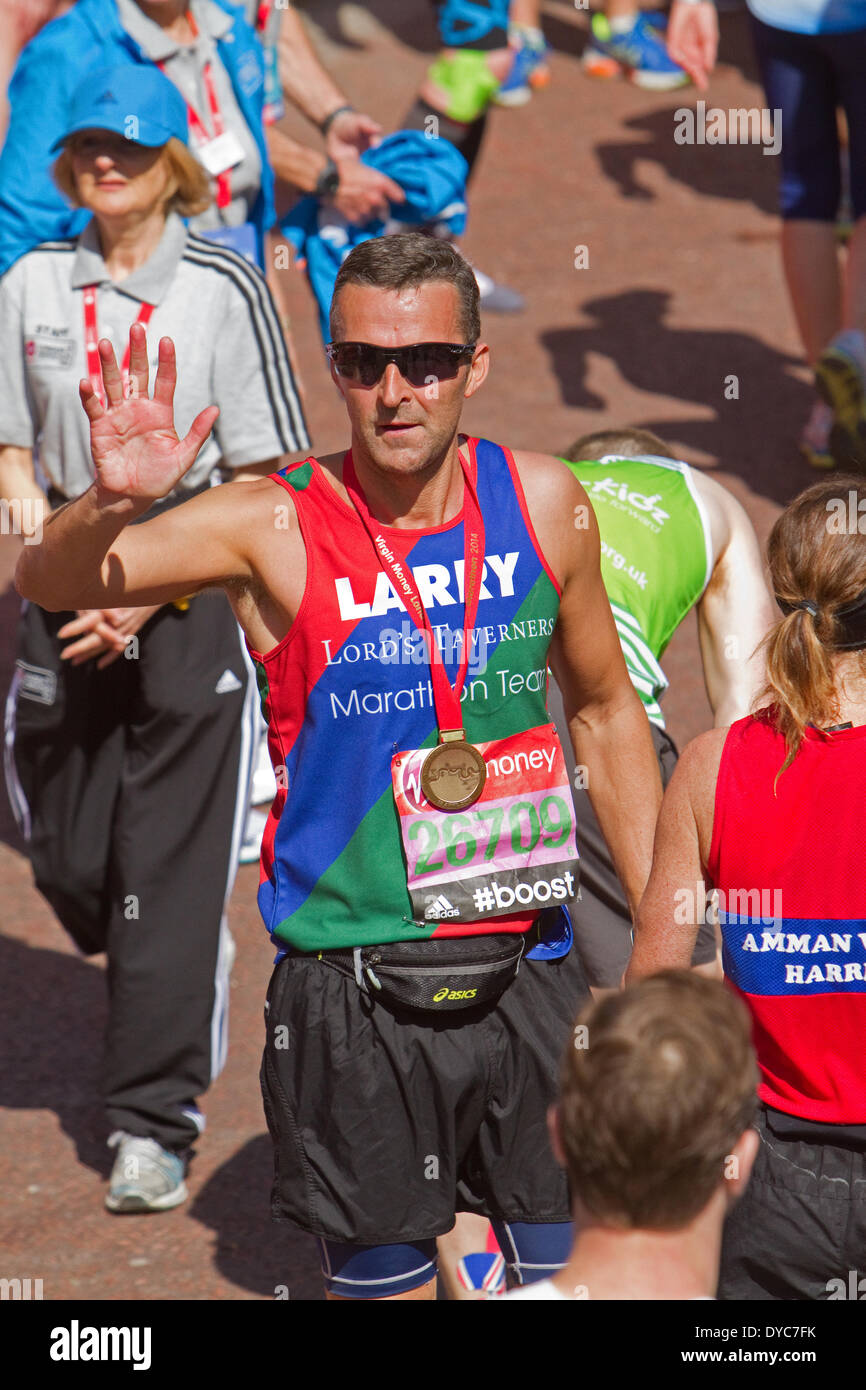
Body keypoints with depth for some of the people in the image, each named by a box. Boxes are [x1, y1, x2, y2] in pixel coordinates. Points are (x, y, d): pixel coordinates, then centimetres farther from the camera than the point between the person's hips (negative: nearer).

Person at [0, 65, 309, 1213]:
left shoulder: (223, 288, -5)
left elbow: (259, 479, -5)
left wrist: (152, 592, -13)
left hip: (191, 592, -4)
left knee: (170, 866, -7)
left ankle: (155, 1124, -3)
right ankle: (173, 1021, 36)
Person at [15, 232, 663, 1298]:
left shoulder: (542, 503, 1)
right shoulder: (276, 529, -9)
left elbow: (605, 710, 15)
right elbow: (44, 584, -15)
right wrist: (109, 504, -36)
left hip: (526, 971, 3)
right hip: (350, 993, -3)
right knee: (381, 1282, 5)